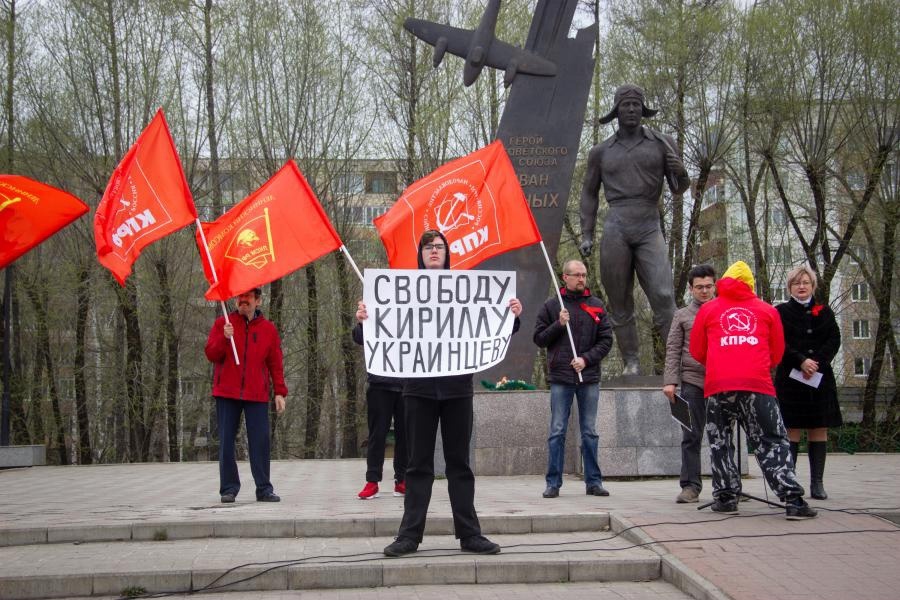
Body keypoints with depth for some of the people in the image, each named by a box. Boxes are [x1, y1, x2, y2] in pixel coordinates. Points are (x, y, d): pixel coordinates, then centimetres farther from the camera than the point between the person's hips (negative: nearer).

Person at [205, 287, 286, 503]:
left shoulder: (268, 329, 8)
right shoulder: (222, 323, 6)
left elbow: (276, 363, 8)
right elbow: (211, 354, 0)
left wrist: (280, 392, 3)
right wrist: (224, 338, -17)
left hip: (257, 395, 0)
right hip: (226, 393, 0)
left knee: (260, 442, -3)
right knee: (226, 442, 3)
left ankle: (264, 489, 3)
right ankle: (229, 488, 10)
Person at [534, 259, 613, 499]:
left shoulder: (597, 306, 8)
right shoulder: (551, 306, 5)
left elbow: (606, 340, 5)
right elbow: (539, 338, 5)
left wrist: (586, 359, -8)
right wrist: (558, 324, -11)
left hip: (589, 377, 1)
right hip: (560, 377, -1)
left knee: (590, 432, 7)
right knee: (557, 432, 0)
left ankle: (593, 481, 13)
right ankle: (553, 482, 5)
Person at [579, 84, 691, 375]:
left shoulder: (662, 143, 10)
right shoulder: (601, 151, 12)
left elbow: (679, 189, 11)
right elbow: (589, 193, 18)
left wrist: (680, 172, -12)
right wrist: (586, 235, 9)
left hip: (650, 229, -1)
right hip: (615, 230, 1)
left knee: (663, 296, -15)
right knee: (620, 303, 1)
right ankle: (630, 363, 8)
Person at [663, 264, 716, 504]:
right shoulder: (682, 315, 12)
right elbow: (673, 350, 7)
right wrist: (670, 381, -4)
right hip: (693, 381, -1)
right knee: (691, 436, -2)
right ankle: (691, 486, 1)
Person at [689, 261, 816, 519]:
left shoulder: (708, 309, 15)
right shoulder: (768, 311, 15)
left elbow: (697, 352, 19)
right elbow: (777, 354, 19)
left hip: (718, 386, 0)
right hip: (758, 385, 0)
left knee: (720, 443, 13)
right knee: (772, 442, 2)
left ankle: (726, 498, 9)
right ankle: (793, 500, -5)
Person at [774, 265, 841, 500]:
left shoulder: (824, 312, 14)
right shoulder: (781, 312, 6)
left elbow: (834, 340, 4)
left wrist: (816, 363, -10)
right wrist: (801, 361, -16)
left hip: (820, 377, 3)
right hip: (791, 377, -3)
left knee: (820, 428, 0)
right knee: (792, 429, -6)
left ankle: (817, 483, 2)